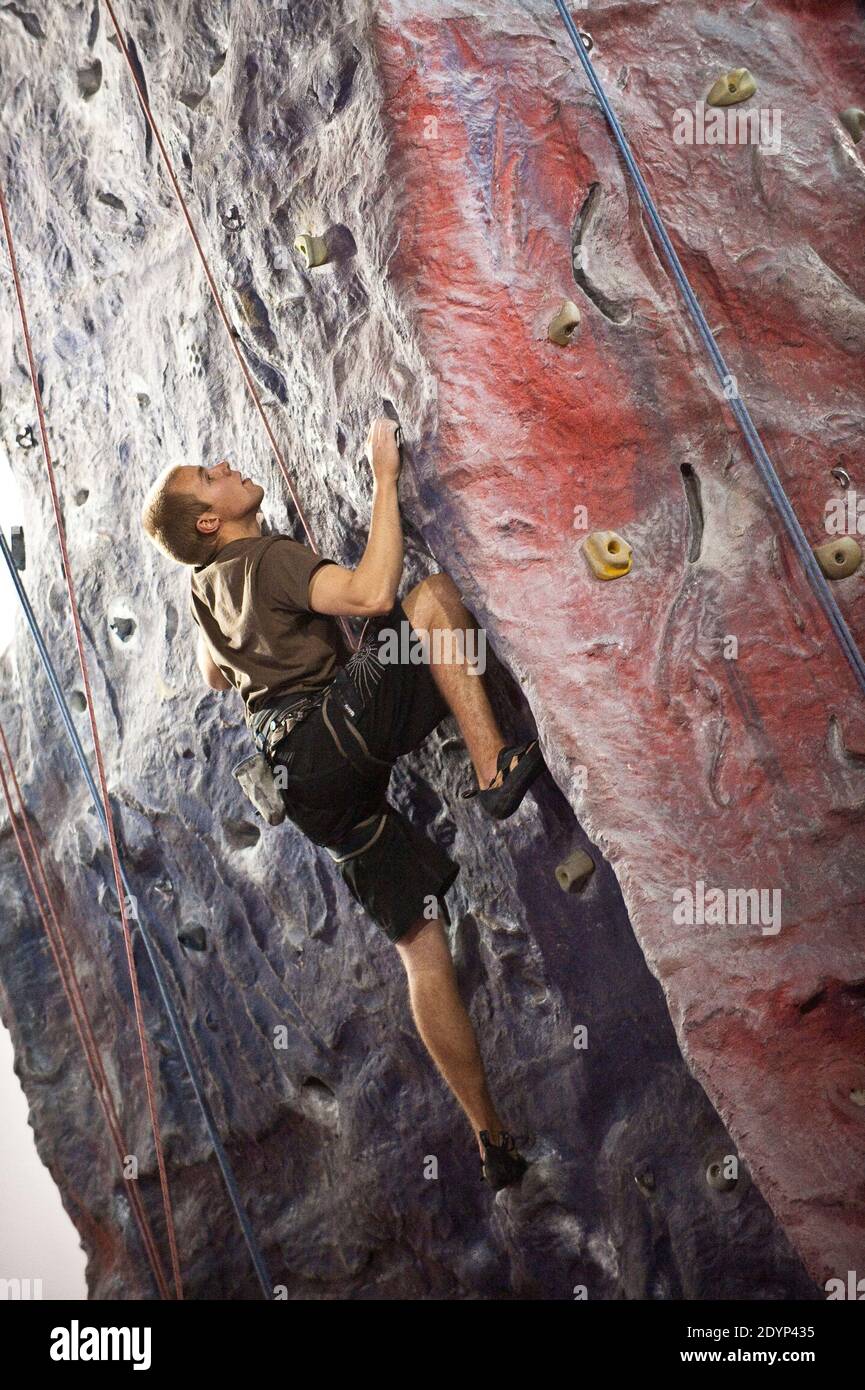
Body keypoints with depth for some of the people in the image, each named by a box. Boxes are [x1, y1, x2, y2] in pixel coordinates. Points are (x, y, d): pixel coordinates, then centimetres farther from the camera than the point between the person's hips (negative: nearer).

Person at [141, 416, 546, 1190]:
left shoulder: (206, 584, 23)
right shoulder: (269, 556, -3)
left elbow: (215, 674, 41)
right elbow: (372, 593, -20)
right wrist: (385, 479, -11)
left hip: (305, 782, 8)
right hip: (329, 732, -8)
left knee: (422, 943, 6)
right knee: (434, 595, -13)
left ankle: (493, 1139, 8)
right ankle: (495, 766, -28)